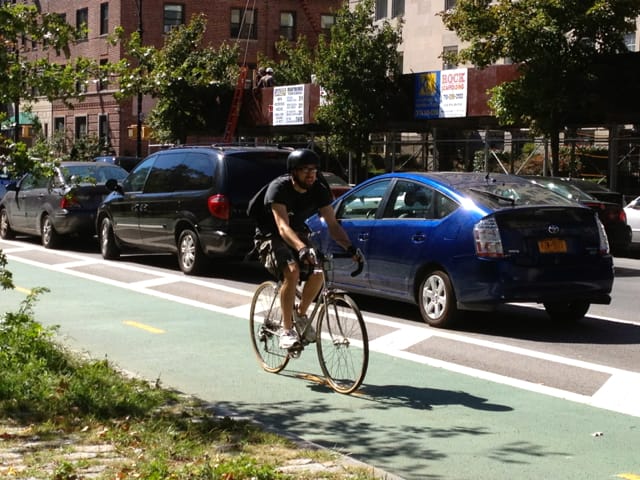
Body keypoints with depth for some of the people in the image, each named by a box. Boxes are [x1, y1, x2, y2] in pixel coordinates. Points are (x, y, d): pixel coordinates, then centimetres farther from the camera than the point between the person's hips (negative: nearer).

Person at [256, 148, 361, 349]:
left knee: (318, 272, -18)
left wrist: (350, 247, -31)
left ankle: (301, 314, 9)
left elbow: (332, 224, -13)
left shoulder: (319, 190, -13)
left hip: (299, 234, 5)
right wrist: (302, 248, -58)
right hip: (273, 236, -5)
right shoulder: (279, 188, -28)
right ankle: (287, 330, -21)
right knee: (292, 272, -31)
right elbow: (283, 227, -40)